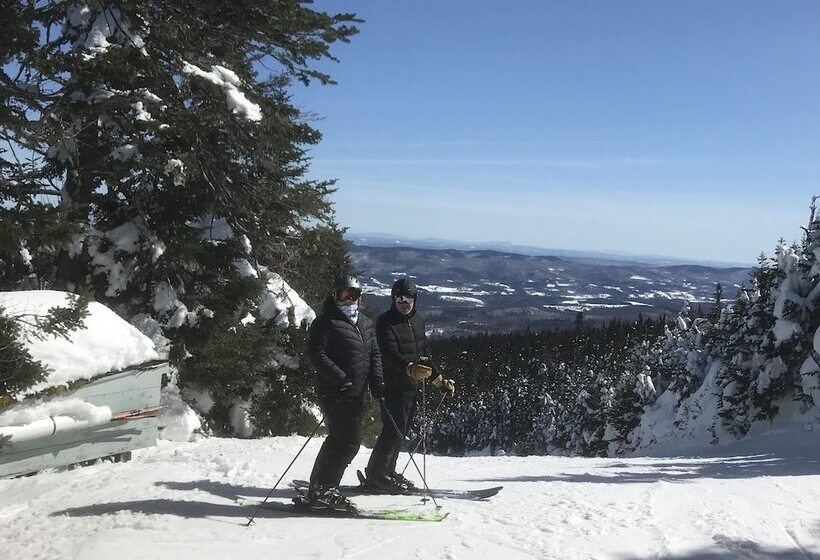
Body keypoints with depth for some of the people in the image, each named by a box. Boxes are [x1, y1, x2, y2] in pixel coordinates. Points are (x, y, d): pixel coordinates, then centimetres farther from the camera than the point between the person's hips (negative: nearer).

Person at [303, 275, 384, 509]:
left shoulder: (365, 323, 17)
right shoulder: (326, 322, -7)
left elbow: (374, 354, 19)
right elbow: (317, 355, -15)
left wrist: (377, 380, 3)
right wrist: (341, 378, -25)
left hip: (356, 394, 8)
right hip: (334, 393, -8)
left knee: (340, 441, 12)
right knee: (349, 441, -13)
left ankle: (320, 489, 22)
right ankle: (321, 490, -4)